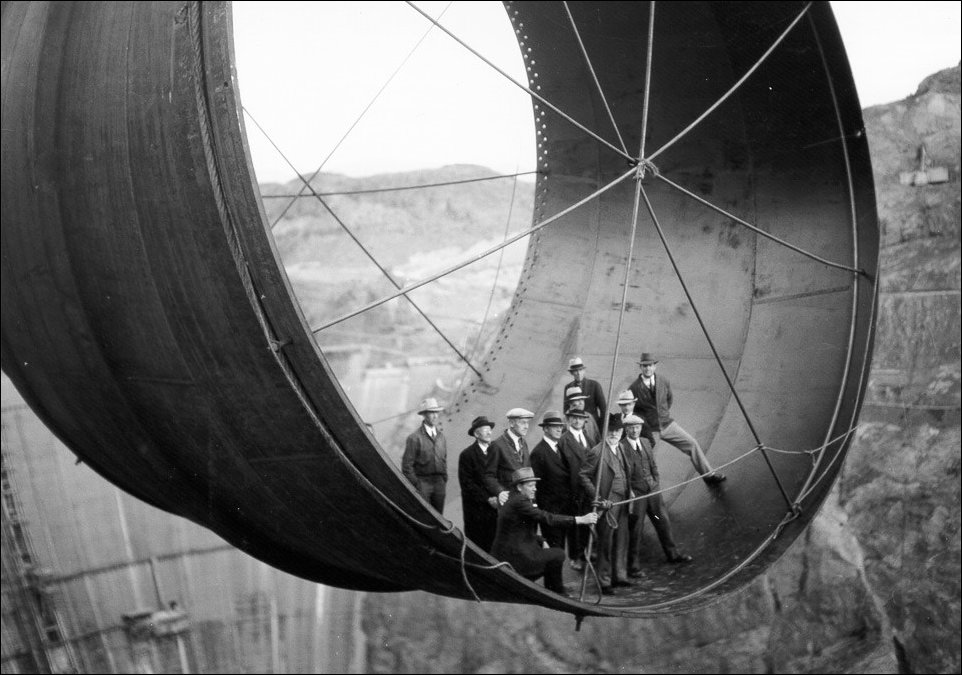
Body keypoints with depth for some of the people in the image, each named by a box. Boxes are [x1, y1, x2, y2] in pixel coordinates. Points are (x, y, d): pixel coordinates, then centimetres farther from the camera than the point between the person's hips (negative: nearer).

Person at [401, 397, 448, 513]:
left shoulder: (441, 437, 12)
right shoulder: (414, 438, -6)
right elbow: (407, 465, -6)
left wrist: (444, 480, 11)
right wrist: (415, 485, -9)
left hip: (439, 483, 5)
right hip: (422, 482, -5)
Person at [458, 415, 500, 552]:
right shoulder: (467, 455, -6)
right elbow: (466, 483, -9)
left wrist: (498, 496, -4)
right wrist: (487, 499, -13)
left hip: (494, 505, 4)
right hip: (476, 508, -4)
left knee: (492, 544, 2)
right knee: (476, 545, 2)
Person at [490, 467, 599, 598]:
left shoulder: (513, 501, 14)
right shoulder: (519, 501, -17)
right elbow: (547, 518, -24)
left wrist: (541, 541, 4)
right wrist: (580, 520, -24)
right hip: (513, 559, -10)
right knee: (557, 555, -8)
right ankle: (558, 595, 6)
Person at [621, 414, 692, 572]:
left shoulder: (646, 442, 8)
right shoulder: (621, 447, -14)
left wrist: (655, 482, 11)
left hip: (652, 489, 6)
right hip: (635, 493, -6)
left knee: (663, 522, 16)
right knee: (635, 530, 2)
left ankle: (673, 554, 34)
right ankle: (634, 566, 14)